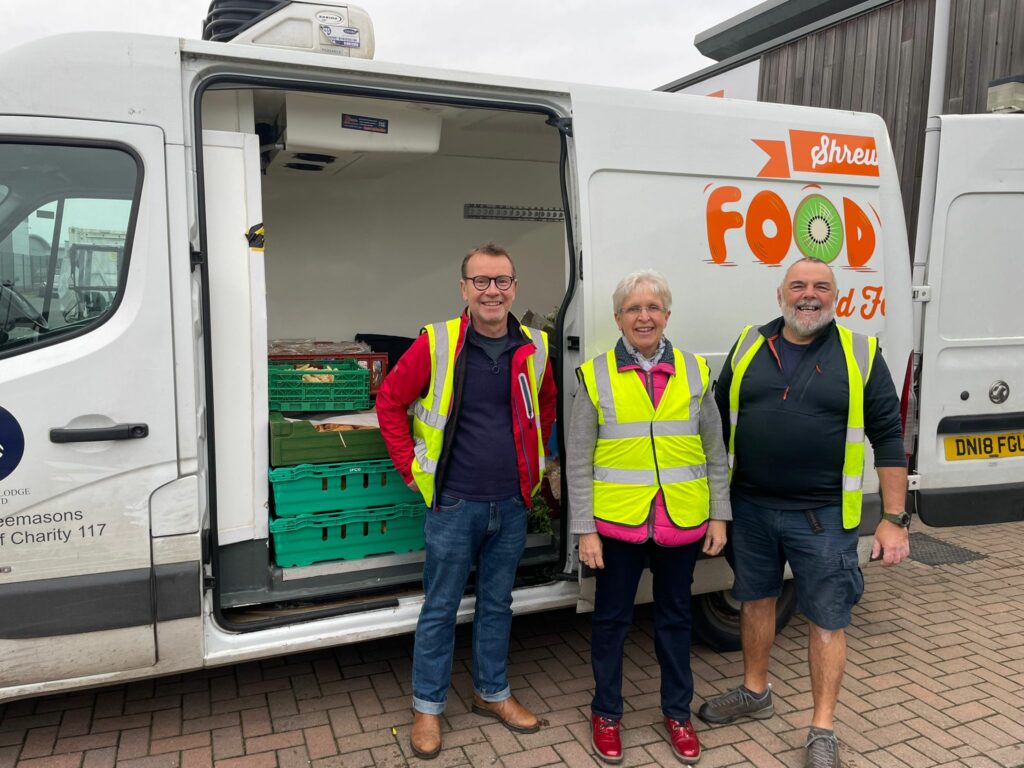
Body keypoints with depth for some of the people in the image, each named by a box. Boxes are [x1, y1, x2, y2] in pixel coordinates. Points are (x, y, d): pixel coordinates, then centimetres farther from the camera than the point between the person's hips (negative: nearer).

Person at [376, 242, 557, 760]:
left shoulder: (533, 349, 1)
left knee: (496, 604, 18)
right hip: (453, 504, -3)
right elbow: (390, 400, -2)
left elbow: (545, 408, 19)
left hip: (511, 505, 4)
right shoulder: (436, 345, -11)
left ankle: (492, 693, 37)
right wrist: (410, 466, -5)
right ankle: (427, 707, 26)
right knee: (440, 609, 8)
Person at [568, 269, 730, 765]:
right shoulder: (596, 375, -4)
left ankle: (677, 712, 36)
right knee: (611, 619, 12)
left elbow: (715, 452, 7)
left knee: (675, 617, 17)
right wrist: (584, 529, -6)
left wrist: (719, 516, 5)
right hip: (617, 521, -2)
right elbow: (578, 461, -3)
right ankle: (606, 713, 32)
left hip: (682, 521, 2)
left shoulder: (693, 371, 3)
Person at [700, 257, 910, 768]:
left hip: (823, 516, -3)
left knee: (826, 621, 6)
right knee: (755, 600, 18)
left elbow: (888, 438, -4)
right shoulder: (749, 347, 3)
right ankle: (755, 693, 39)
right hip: (750, 507, 3)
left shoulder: (860, 354, -4)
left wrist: (894, 519, -7)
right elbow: (719, 421, 9)